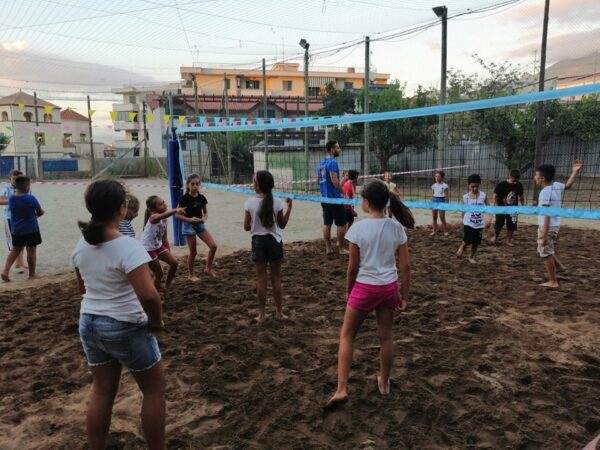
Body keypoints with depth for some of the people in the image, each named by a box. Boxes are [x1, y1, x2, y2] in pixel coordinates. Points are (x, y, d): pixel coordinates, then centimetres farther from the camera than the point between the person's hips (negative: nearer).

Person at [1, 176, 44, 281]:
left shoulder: (11, 199, -1)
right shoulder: (30, 198, -17)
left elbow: (14, 211, 11)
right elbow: (40, 212, -7)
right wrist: (35, 214, 15)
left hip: (16, 230, 5)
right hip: (31, 229, -5)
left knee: (15, 250, 19)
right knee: (31, 251, 6)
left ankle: (5, 270, 5)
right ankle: (32, 274, 15)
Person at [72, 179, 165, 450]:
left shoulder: (81, 247, 1)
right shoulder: (128, 247, -24)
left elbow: (83, 288, 15)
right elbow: (148, 295, -32)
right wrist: (156, 322, -16)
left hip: (89, 324, 7)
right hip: (126, 328, -7)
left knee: (101, 392, 18)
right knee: (154, 390, 11)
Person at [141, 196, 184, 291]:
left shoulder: (164, 219, -1)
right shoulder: (154, 217, -26)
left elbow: (164, 237, 9)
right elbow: (163, 215, -54)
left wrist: (168, 252, 11)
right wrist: (175, 210, -73)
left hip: (158, 246, 8)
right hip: (147, 249, -7)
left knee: (174, 263, 1)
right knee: (159, 274, -1)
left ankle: (167, 286, 21)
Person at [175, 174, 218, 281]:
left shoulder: (202, 198, 1)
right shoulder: (185, 198, -12)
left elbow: (205, 213, 10)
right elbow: (177, 215, -10)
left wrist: (204, 219, -12)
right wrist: (190, 219, -23)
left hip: (200, 225, 5)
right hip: (189, 226, -5)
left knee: (213, 246, -6)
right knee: (193, 252, 1)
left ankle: (208, 269, 12)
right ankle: (191, 275, 20)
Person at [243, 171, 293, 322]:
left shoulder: (250, 202, -10)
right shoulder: (277, 202, -9)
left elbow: (246, 227, -5)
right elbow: (282, 224, 1)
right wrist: (289, 207, 6)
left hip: (258, 241, 0)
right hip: (274, 241, 1)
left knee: (261, 279, 8)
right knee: (276, 278, 12)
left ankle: (261, 314, 14)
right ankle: (279, 312, 20)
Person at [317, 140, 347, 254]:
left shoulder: (321, 163, 13)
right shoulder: (332, 162, -15)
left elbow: (318, 180, 19)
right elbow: (335, 181, -22)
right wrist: (343, 192, -14)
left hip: (325, 197, 9)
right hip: (335, 198, -9)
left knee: (327, 223, 10)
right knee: (341, 224, 0)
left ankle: (328, 248, 14)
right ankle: (341, 249, 4)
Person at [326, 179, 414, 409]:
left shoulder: (358, 228, -15)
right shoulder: (397, 227, -4)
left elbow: (353, 268, -9)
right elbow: (405, 266, -2)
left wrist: (349, 292, 6)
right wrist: (404, 295, 8)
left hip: (365, 288, -4)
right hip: (389, 288, 4)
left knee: (346, 335, 11)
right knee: (385, 336, 19)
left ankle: (341, 389, 9)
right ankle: (384, 383, 36)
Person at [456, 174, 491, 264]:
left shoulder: (483, 195, -5)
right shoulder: (465, 197, -7)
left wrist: (489, 220, -11)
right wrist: (463, 222, 4)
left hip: (479, 224, 2)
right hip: (468, 223, -2)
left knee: (476, 242, 10)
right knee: (467, 241, -7)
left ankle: (471, 257, 30)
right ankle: (461, 247, 26)